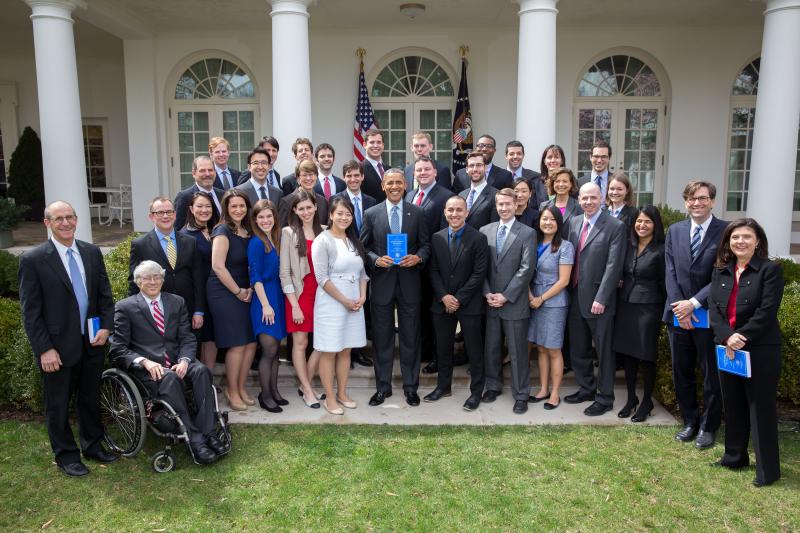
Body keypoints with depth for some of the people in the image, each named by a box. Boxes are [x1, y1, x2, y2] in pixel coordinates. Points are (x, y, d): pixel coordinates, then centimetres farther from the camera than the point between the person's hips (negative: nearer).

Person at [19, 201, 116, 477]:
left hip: (92, 342, 4)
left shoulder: (92, 252, 3)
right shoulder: (33, 260, -10)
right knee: (58, 405, 11)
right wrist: (44, 349, -13)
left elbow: (105, 294, 10)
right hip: (58, 347, -4)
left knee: (91, 399, 18)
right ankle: (66, 456, 28)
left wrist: (106, 326, -4)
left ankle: (93, 445, 35)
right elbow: (30, 312, -9)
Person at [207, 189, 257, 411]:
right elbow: (218, 266, -18)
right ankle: (232, 392, 14)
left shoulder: (247, 232, 10)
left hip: (244, 293, 7)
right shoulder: (223, 231, -11)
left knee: (251, 342, 7)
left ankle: (241, 388, 24)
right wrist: (238, 291, -12)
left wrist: (249, 289, 2)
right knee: (237, 344, -3)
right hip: (224, 293, -7)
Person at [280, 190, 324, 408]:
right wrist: (294, 305, -9)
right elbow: (284, 272, -5)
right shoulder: (289, 233, -3)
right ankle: (308, 390, 17)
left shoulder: (324, 232, 5)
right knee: (300, 343, 2)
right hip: (300, 294, -3)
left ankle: (305, 384, 22)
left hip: (321, 293, 3)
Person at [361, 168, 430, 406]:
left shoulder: (417, 213, 4)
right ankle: (383, 387, 22)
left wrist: (418, 257, -14)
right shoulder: (371, 214, 3)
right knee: (381, 338, 8)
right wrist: (376, 259, -14)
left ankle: (411, 387, 22)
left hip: (409, 282, 0)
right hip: (381, 282, 0)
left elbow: (425, 244, 5)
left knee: (410, 337, 8)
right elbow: (363, 247, 4)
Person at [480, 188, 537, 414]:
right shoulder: (485, 231, 7)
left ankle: (521, 394, 17)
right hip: (490, 302, 3)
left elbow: (526, 269, -10)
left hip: (514, 303, -3)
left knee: (518, 351, 4)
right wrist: (487, 293, -6)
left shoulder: (527, 233, -3)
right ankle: (493, 385, 31)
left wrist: (506, 296, -13)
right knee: (491, 348, 13)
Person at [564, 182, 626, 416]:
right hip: (575, 298, 6)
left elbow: (613, 265, -14)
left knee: (604, 352, 7)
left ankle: (604, 398, 20)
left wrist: (601, 299, -18)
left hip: (598, 301, -6)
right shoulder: (574, 223, 9)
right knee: (578, 350, 17)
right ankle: (586, 389, 35)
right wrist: (569, 292, 6)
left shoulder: (615, 227, -9)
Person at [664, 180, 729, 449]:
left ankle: (708, 426, 24)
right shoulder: (674, 231, 8)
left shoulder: (726, 231, -6)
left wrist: (694, 303, -15)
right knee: (682, 372, 13)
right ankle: (690, 421, 29)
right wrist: (680, 306, -8)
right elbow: (671, 272, 3)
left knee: (711, 374, 7)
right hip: (678, 313, 4)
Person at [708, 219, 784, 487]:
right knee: (732, 406, 16)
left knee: (761, 409, 2)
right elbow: (713, 307, 1)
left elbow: (766, 312, -15)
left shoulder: (770, 270, -7)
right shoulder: (720, 271, 9)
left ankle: (768, 470, 15)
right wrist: (727, 336, -14)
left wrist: (741, 337, -19)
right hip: (727, 349, 6)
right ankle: (734, 457, 32)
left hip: (760, 350, -5)